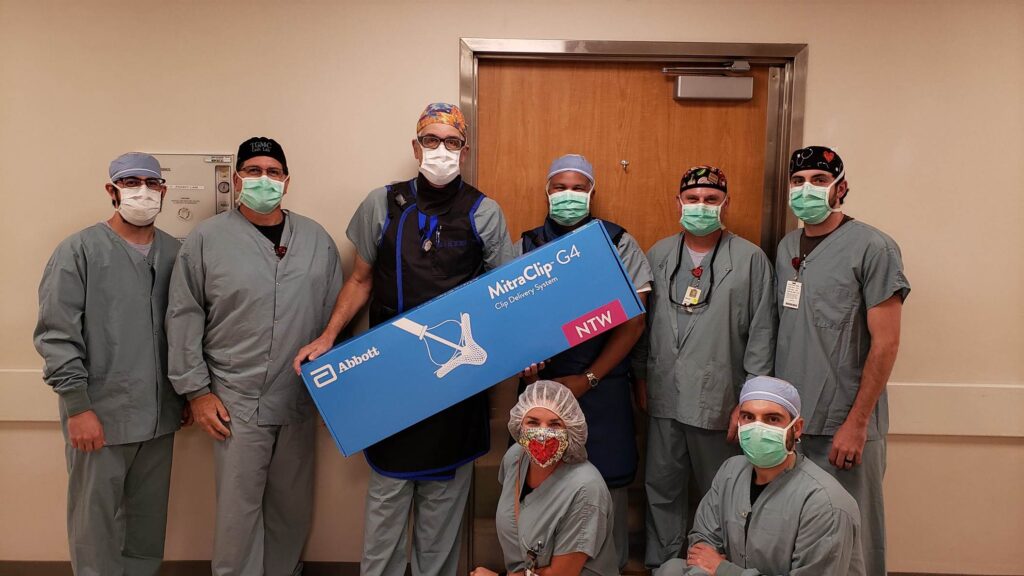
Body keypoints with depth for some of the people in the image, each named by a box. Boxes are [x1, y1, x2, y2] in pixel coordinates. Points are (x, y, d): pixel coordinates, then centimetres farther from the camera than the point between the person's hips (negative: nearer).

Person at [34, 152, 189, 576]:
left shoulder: (175, 253, 6)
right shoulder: (79, 251, -7)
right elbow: (57, 335, -9)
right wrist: (78, 407, -12)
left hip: (160, 415, 4)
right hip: (99, 415, -4)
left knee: (150, 520, 15)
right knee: (96, 522, 8)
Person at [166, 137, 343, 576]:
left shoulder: (317, 239, 5)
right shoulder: (206, 239, -2)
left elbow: (335, 315, 9)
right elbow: (184, 318, -1)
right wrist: (197, 390, -4)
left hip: (301, 400, 3)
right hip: (237, 403, -3)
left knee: (293, 506, 15)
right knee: (239, 507, 5)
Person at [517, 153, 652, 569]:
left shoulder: (619, 244, 1)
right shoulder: (524, 247, 7)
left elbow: (633, 321, -3)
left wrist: (587, 380, -8)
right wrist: (531, 375, -9)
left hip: (602, 386, -1)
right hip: (541, 385, 2)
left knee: (607, 483, 3)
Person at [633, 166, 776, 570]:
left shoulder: (751, 260, -5)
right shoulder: (658, 255, 6)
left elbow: (761, 335, -5)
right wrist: (640, 377, 10)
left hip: (719, 400, -3)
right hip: (663, 398, 4)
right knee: (661, 488, 14)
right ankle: (660, 564, 30)